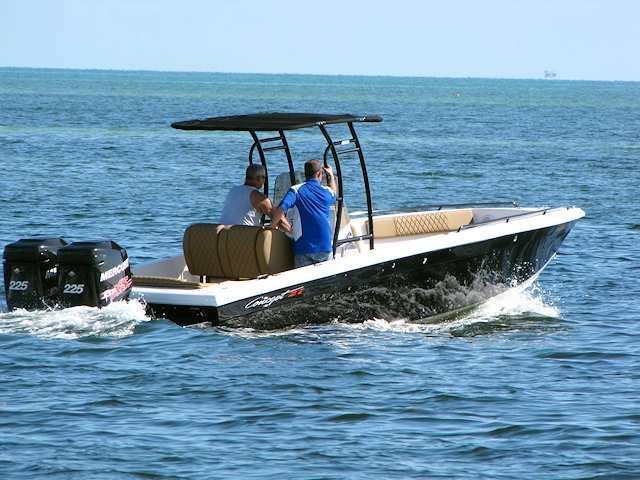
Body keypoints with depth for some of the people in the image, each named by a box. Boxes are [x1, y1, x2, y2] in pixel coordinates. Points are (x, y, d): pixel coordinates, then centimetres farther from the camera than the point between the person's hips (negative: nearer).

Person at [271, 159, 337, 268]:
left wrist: (274, 225, 1)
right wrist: (331, 175, 52)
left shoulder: (296, 190, -4)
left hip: (304, 248, -2)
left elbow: (280, 210, -18)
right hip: (326, 247, 2)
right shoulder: (326, 191, 8)